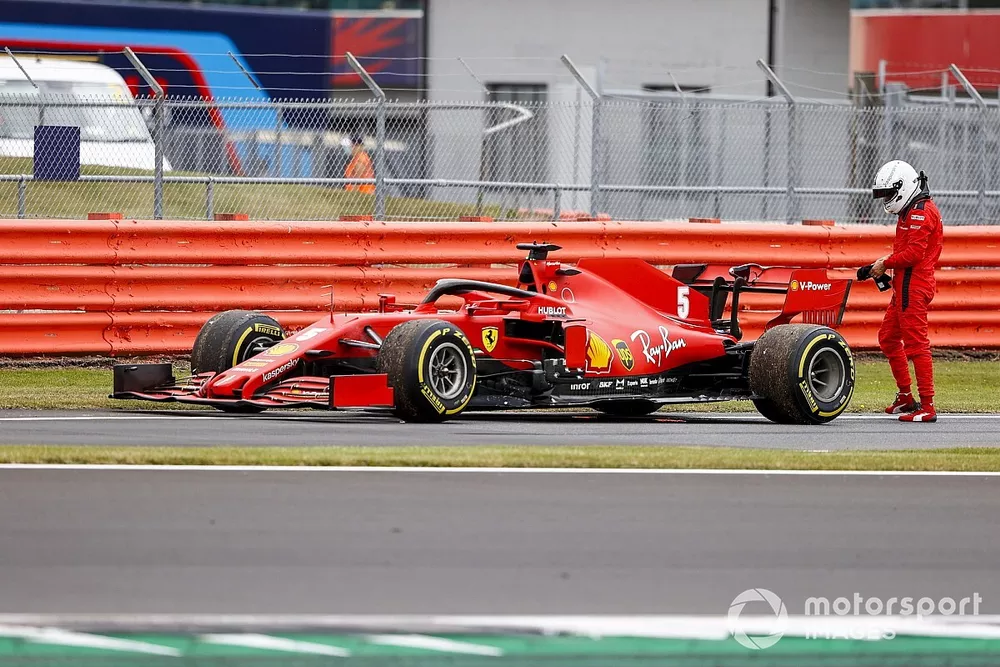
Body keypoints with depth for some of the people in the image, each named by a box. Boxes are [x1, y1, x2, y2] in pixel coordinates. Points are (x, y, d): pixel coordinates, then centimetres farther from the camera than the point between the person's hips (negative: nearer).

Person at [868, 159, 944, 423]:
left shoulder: (921, 212, -14)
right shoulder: (910, 211, 18)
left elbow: (914, 253, -21)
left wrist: (885, 264, -11)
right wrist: (888, 261, 6)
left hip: (913, 286, -11)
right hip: (904, 286, 11)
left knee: (916, 343, -10)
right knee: (888, 338, 17)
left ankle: (927, 406, -10)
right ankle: (906, 397, 23)